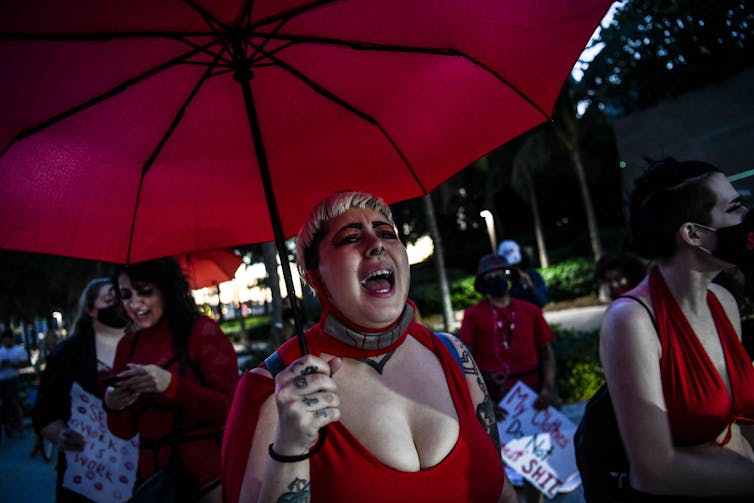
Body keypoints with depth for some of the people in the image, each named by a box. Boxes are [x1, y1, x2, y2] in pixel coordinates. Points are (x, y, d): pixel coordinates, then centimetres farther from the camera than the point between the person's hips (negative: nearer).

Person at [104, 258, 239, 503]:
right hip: (153, 477, 5)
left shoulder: (202, 331, -10)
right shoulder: (127, 345, 5)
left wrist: (171, 384, -26)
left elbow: (230, 409, -15)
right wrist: (113, 407, -11)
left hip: (207, 474, -4)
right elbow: (125, 431, 9)